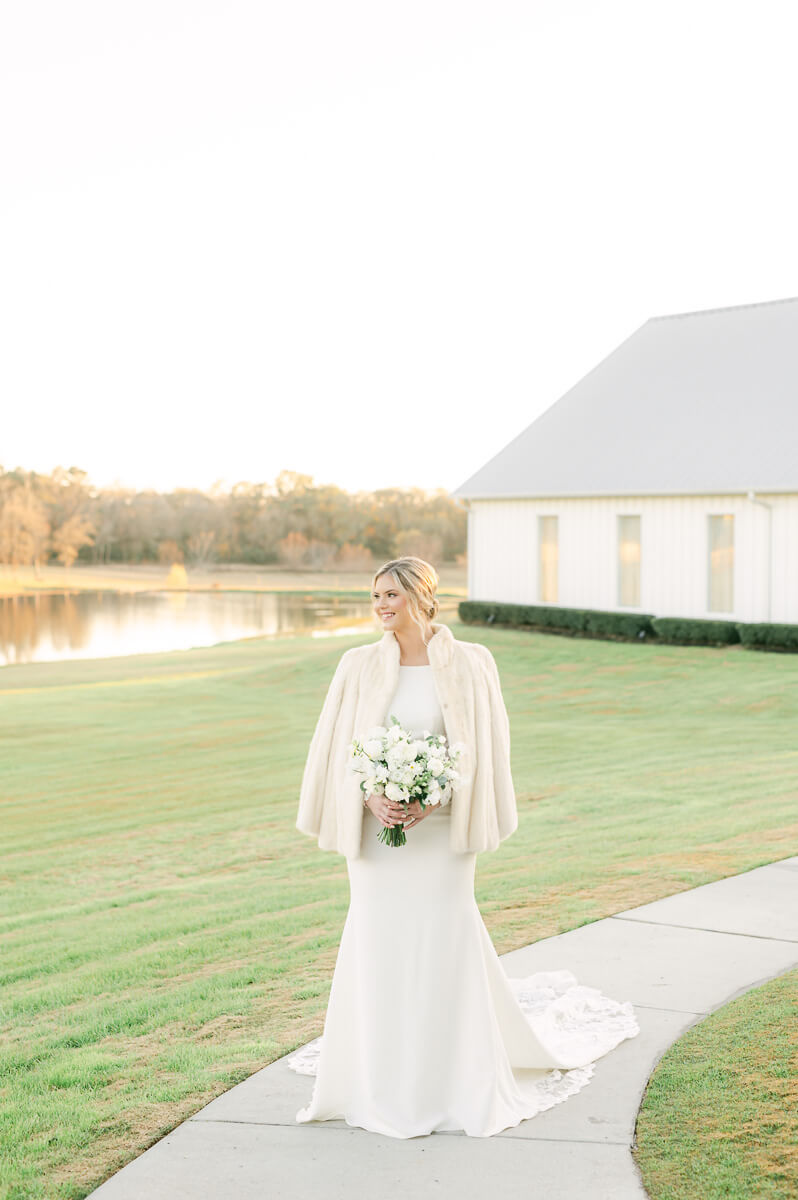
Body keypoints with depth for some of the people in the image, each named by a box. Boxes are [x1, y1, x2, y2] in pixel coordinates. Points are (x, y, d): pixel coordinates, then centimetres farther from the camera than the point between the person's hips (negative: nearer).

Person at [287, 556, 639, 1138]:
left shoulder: (469, 664, -3)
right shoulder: (360, 665, 2)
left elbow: (482, 748, -2)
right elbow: (338, 747, 4)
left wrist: (437, 800, -15)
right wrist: (371, 799, -12)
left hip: (440, 830, -2)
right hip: (378, 831, 2)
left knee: (447, 943, 1)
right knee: (379, 943, 5)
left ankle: (457, 1080, 19)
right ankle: (384, 1080, 20)